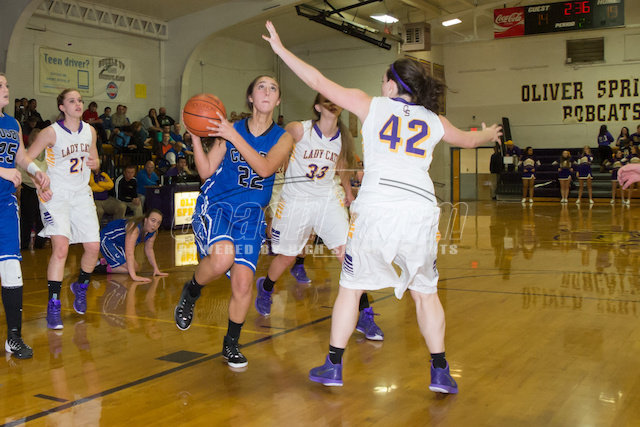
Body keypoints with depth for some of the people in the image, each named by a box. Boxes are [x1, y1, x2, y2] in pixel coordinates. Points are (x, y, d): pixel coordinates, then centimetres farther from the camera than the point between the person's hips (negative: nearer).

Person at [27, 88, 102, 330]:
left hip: (82, 194, 5)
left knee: (93, 247, 1)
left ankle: (80, 287, 30)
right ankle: (53, 306, -11)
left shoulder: (89, 131, 5)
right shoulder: (52, 132, -10)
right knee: (61, 247, -19)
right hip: (56, 195, -5)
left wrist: (95, 163, -5)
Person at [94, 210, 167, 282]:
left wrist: (156, 269, -5)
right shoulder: (135, 228, -38)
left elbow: (149, 249, 1)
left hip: (120, 244, 9)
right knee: (129, 268, -18)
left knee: (136, 268, 15)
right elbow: (129, 253, -45)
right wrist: (134, 276, -51)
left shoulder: (153, 232, -14)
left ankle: (104, 262, 25)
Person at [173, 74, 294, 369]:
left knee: (243, 280, -8)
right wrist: (195, 136, -12)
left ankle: (231, 345, 15)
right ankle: (191, 292, 2)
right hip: (216, 204, -1)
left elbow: (265, 168, -18)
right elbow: (206, 171, 0)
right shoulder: (230, 129, 2)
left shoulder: (283, 137, 2)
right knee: (222, 257, -31)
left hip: (250, 213, 1)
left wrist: (234, 137, -23)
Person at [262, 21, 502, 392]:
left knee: (352, 285, 14)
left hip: (376, 208, -2)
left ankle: (333, 366, 19)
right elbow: (468, 140, 39)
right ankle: (441, 372, 20)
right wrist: (489, 133, 63)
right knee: (426, 292, 18)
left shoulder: (373, 106, 12)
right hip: (422, 211, 2)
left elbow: (319, 82, 12)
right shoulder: (434, 121, 19)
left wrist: (280, 48, 22)